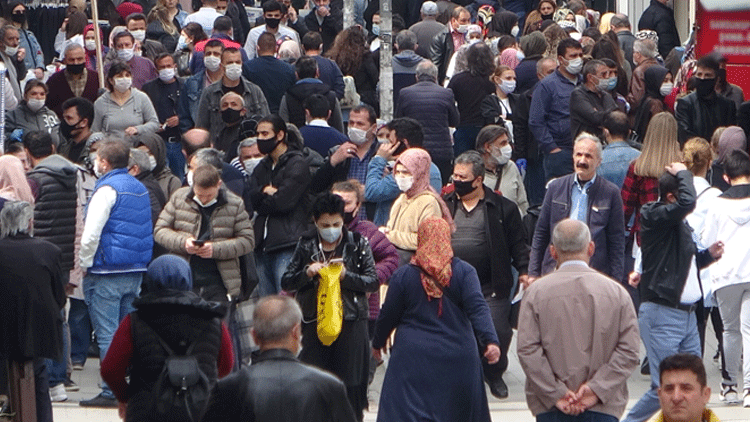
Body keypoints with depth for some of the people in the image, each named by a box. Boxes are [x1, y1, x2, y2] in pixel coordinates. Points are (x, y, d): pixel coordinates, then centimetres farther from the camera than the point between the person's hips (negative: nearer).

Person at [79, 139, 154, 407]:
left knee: (107, 334, -5)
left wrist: (85, 264, -5)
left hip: (107, 274, -8)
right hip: (136, 270, 8)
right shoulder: (140, 188, 13)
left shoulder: (107, 189, -13)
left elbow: (91, 234, -18)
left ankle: (112, 392, -6)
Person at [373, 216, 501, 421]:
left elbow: (389, 315, 5)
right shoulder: (464, 272, -3)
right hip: (457, 357, 1)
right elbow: (478, 308, -15)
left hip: (413, 356, -1)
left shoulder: (403, 275, -2)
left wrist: (378, 342, 21)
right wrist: (490, 341, -23)